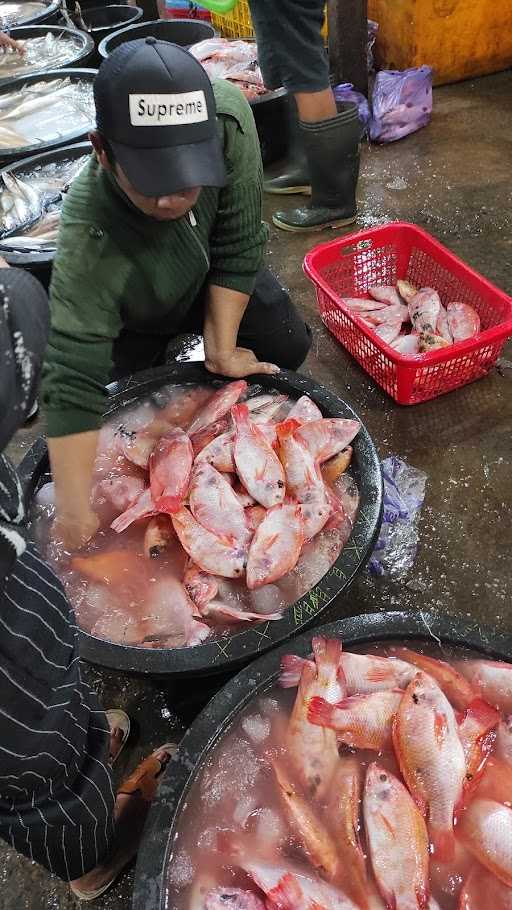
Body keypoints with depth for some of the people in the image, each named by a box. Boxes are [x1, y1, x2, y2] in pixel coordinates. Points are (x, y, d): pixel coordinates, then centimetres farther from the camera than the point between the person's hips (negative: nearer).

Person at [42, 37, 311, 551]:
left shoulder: (228, 115, -35)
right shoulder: (89, 243, -43)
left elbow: (237, 247, -24)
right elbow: (73, 387, -44)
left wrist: (222, 349, -24)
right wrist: (75, 517, -46)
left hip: (211, 282, 3)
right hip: (129, 316, -2)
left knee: (288, 347, -8)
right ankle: (155, 365, 27)